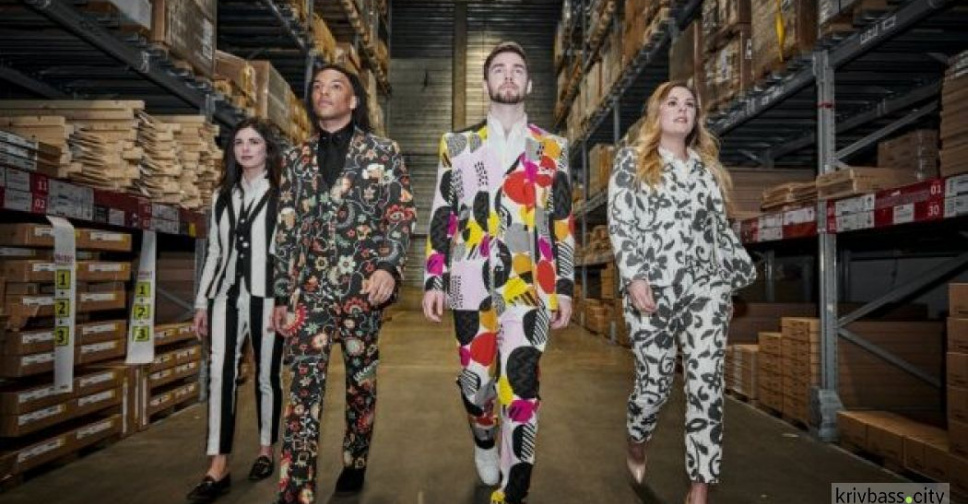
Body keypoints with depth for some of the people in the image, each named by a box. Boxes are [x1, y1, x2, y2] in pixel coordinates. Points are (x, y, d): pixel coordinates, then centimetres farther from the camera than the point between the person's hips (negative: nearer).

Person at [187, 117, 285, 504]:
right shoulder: (222, 195, 17)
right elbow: (214, 251, 17)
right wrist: (202, 301, 14)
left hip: (267, 295, -4)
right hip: (227, 295, 4)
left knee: (266, 376, 6)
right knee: (220, 373, -4)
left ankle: (266, 450, 24)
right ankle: (218, 468, 0)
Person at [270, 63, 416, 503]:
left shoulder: (383, 152, 5)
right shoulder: (296, 158, 15)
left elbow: (402, 214, -1)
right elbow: (286, 229, 13)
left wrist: (388, 266, -18)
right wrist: (281, 296, 9)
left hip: (363, 283, -2)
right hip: (310, 285, 2)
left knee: (361, 379, 8)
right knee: (305, 383, -5)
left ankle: (355, 463, 27)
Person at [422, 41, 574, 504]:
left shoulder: (552, 149, 11)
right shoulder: (457, 145, 11)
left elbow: (563, 223, 9)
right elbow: (441, 217, 9)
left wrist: (565, 287, 4)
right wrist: (433, 280, 3)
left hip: (530, 284, -1)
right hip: (471, 283, 1)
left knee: (521, 386, -6)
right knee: (473, 379, 9)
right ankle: (484, 440, 41)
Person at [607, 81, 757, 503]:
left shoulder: (707, 167, 18)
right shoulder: (632, 161, 6)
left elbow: (721, 229, 19)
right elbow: (620, 222, -5)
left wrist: (729, 286, 15)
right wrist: (634, 275, -17)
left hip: (705, 289, 4)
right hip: (652, 289, -3)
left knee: (706, 386, -4)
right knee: (655, 381, 2)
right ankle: (636, 446, 34)